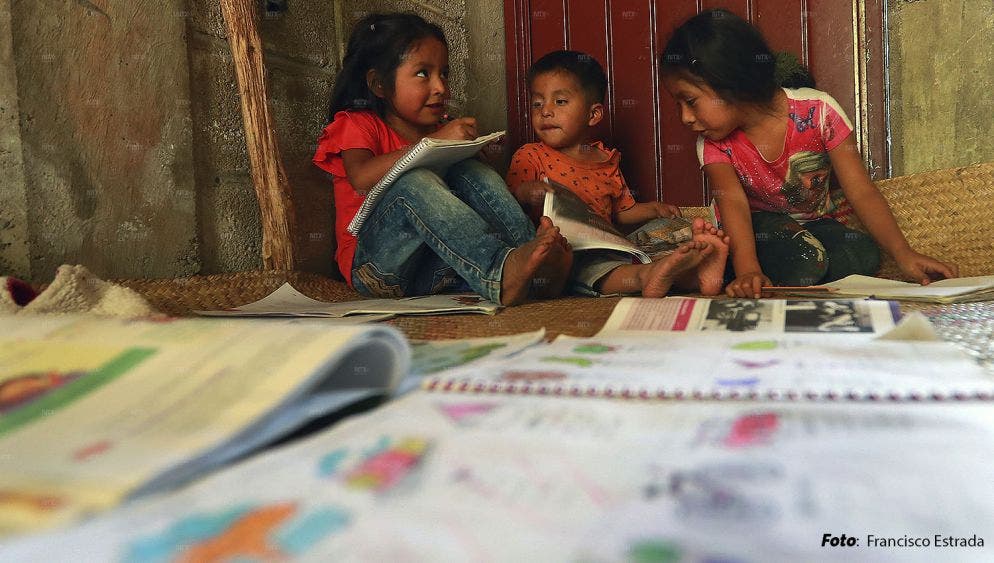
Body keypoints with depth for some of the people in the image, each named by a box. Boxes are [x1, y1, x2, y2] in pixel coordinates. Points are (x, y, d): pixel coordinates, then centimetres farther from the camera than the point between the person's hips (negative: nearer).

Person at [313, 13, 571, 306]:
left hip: (436, 269, 4)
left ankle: (533, 266, -34)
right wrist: (434, 143, -23)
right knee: (414, 183, -31)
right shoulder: (357, 124, 5)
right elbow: (361, 178, -19)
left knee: (473, 172, -15)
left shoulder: (441, 130, 21)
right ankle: (502, 272, -50)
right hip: (379, 268, -4)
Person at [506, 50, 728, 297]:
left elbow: (622, 212, 31)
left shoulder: (607, 161, 22)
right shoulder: (530, 156, 8)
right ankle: (645, 275, -59)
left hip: (605, 248, 4)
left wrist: (653, 209, 13)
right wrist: (525, 192, -25)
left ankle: (688, 273, -50)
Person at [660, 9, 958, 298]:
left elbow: (862, 192, -18)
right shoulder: (714, 144, -14)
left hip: (820, 223, 2)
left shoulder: (817, 111, -17)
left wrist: (904, 254, -31)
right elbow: (733, 202, -31)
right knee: (804, 260, -34)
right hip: (760, 227, -2)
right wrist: (747, 269, -51)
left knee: (863, 256, -31)